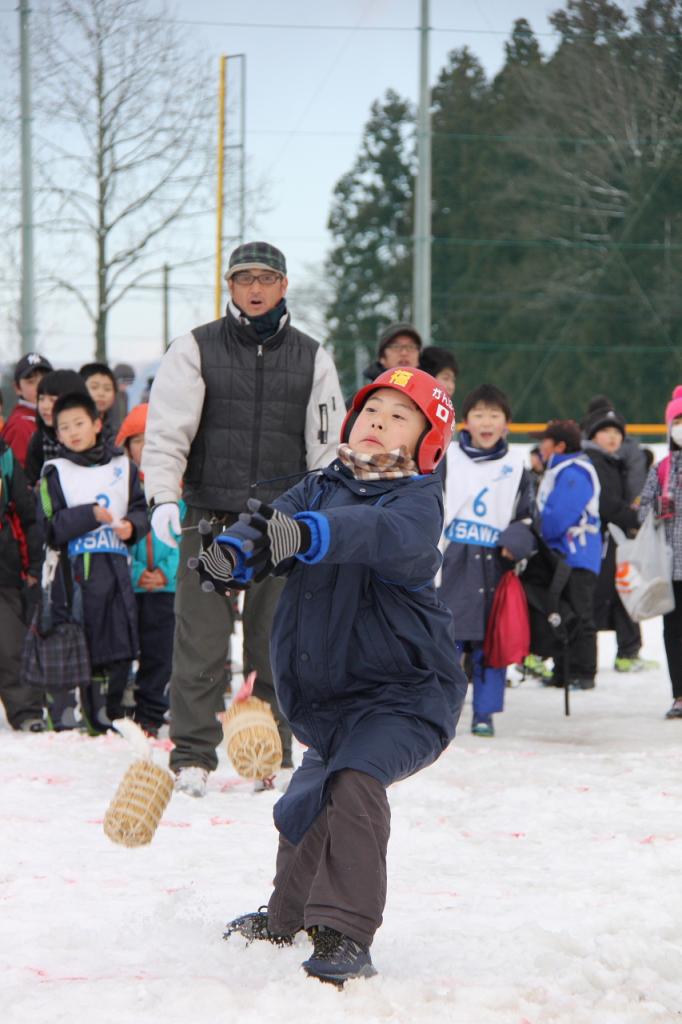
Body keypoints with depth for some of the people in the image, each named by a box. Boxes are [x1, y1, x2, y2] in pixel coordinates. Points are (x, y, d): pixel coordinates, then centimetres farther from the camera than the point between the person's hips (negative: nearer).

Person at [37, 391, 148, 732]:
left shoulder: (122, 467, 11)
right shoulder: (55, 473, 1)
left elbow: (140, 509, 13)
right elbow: (50, 527, -7)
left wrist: (132, 526, -8)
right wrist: (90, 515, -16)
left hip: (113, 565, 3)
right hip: (71, 570, -3)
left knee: (109, 646, 8)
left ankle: (101, 714, 17)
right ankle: (63, 714, 0)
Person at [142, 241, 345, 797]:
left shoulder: (311, 357, 10)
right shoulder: (196, 349, 4)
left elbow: (327, 443, 12)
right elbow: (167, 429, -2)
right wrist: (164, 496, -14)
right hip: (209, 517, -1)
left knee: (277, 642, 4)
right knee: (201, 643, -5)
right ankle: (193, 756, 1)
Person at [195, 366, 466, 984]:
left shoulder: (419, 500, -11)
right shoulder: (319, 490, 7)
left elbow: (385, 533, -35)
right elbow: (269, 528, -10)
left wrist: (306, 533, -52)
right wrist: (233, 553, -34)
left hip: (404, 691, -7)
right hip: (326, 696, 7)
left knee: (354, 783, -30)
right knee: (307, 805, 23)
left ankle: (346, 940, -31)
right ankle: (287, 918, 49)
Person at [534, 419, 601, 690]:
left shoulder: (574, 474, -17)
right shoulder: (556, 471, 16)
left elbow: (558, 518, -24)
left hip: (576, 557, -11)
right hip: (559, 556, 11)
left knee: (579, 618, -5)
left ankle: (582, 674, -1)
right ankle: (562, 673, 21)